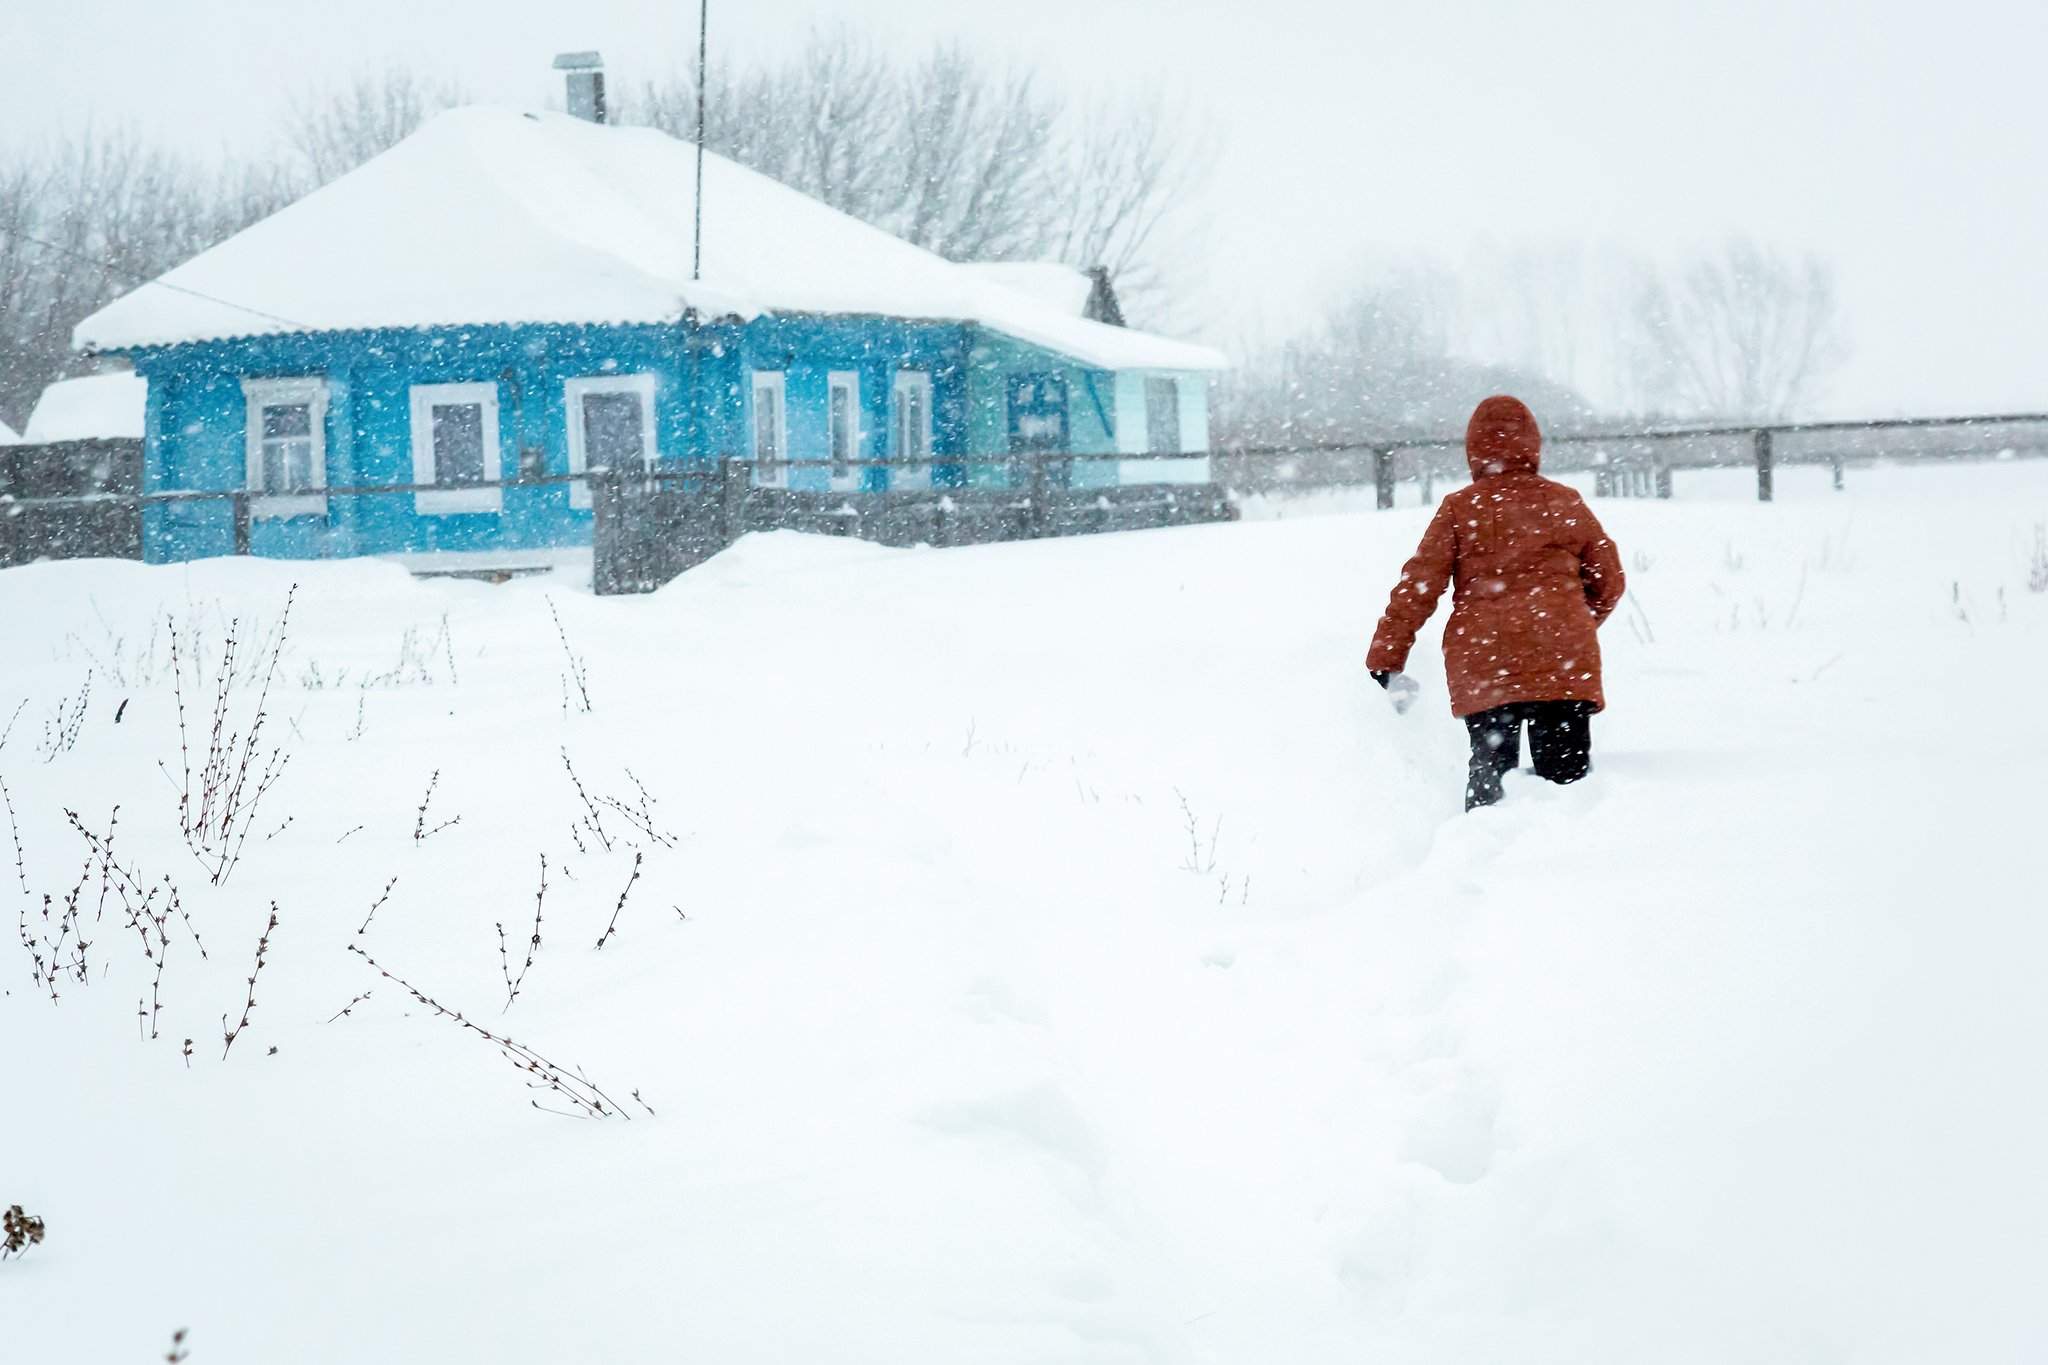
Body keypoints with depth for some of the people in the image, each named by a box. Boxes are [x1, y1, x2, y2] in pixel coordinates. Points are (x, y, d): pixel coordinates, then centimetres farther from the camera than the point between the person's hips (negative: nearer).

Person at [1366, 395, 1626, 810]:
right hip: (1563, 665, 0)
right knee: (1567, 778, 1)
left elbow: (1417, 589, -1)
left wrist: (1384, 663, 3)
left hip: (1481, 667, 0)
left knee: (1488, 776, 10)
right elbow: (1608, 582, 16)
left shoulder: (1458, 509, 4)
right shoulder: (1565, 504, 7)